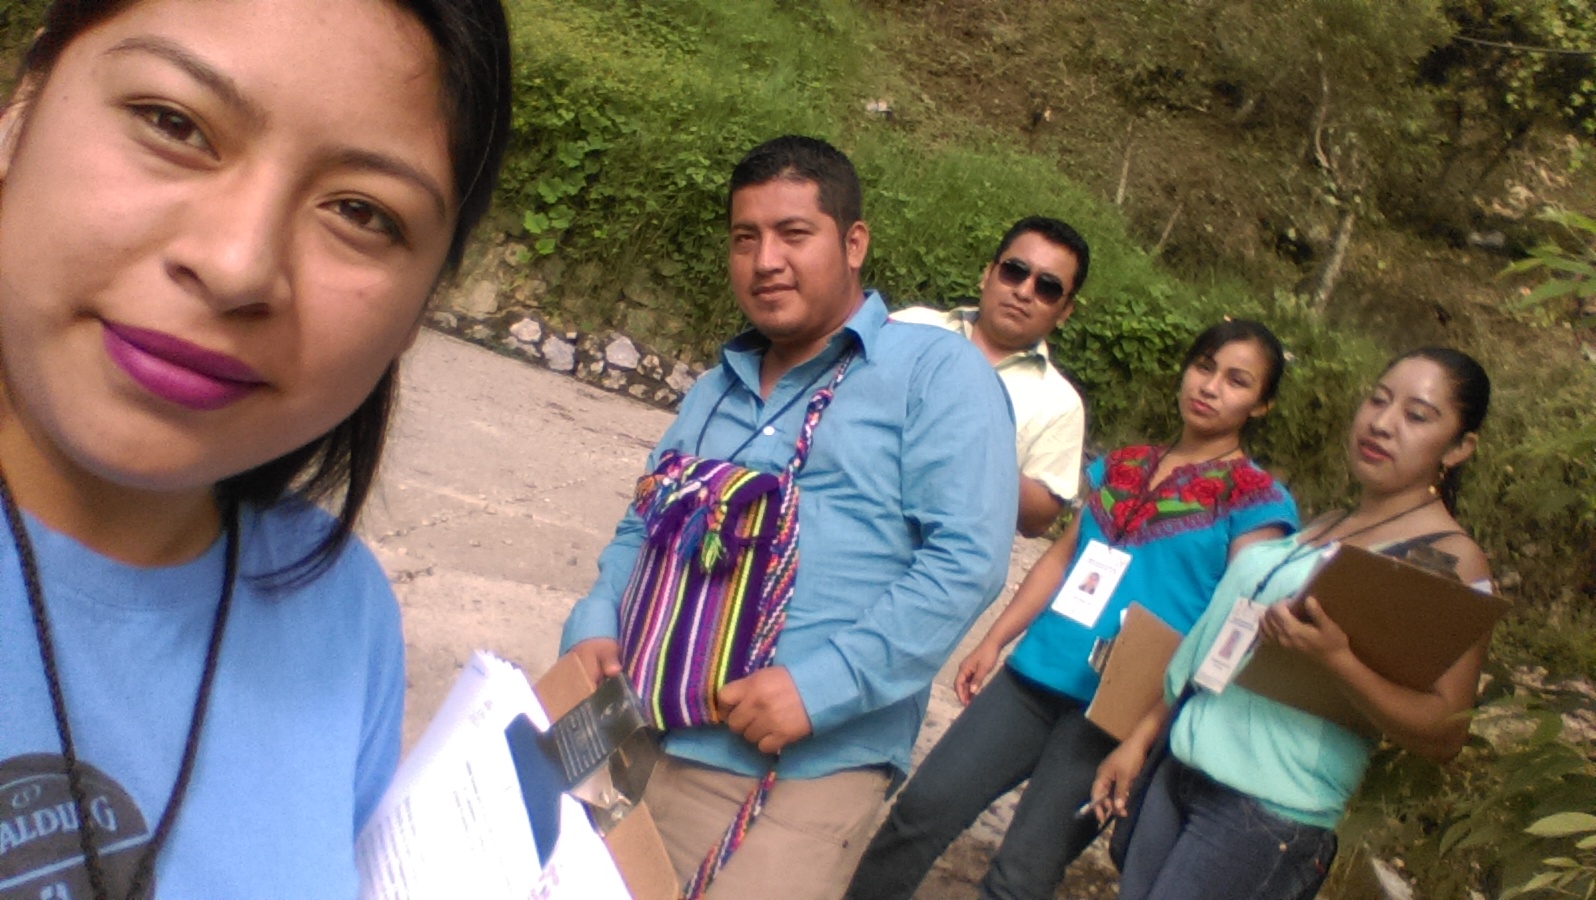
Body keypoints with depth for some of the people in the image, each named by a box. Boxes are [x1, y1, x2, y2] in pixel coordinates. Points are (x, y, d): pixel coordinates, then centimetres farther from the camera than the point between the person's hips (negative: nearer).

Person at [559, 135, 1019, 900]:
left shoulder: (936, 373, -4)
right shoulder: (717, 390, 18)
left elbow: (966, 559, -14)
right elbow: (643, 528, 22)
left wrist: (824, 686, -21)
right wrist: (594, 628, 2)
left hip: (805, 768, -6)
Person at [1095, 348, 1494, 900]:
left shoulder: (1451, 560, -7)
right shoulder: (1320, 527, 14)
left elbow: (1443, 735, -13)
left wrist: (1337, 658, -28)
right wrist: (1142, 737, 17)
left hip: (1273, 817, -6)